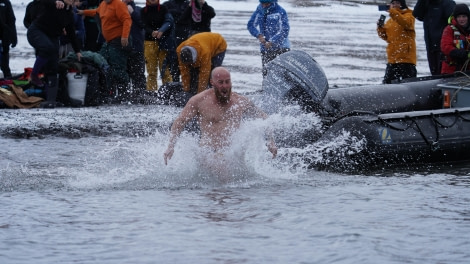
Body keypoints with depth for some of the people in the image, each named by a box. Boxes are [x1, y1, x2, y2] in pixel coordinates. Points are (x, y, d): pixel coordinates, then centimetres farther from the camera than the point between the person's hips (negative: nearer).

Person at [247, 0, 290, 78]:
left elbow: (284, 31, -17)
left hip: (281, 48, -5)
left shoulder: (280, 12, -13)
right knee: (266, 72, 7)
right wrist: (258, 35, -10)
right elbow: (250, 25, 7)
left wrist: (271, 42, -22)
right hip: (265, 48, 5)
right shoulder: (259, 10, 2)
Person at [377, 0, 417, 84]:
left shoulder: (408, 15, -1)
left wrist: (393, 12, -32)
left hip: (406, 57, -7)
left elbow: (406, 23, -24)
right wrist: (380, 27, -1)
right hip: (392, 58, 7)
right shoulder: (390, 21, 18)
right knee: (388, 81, 9)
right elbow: (385, 36, 19)